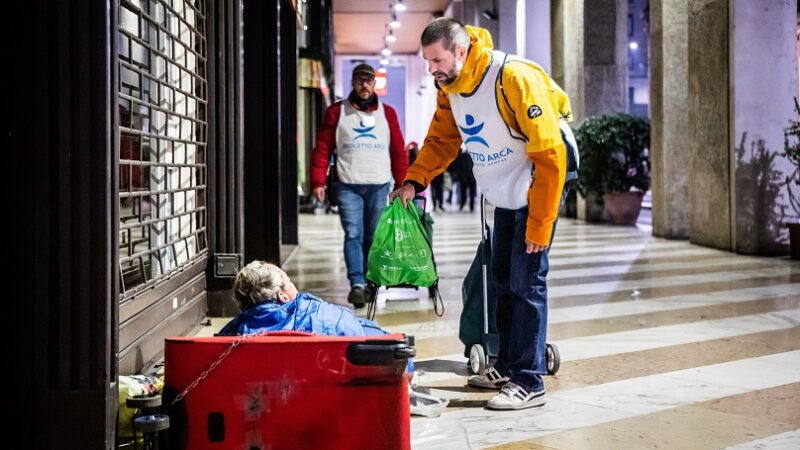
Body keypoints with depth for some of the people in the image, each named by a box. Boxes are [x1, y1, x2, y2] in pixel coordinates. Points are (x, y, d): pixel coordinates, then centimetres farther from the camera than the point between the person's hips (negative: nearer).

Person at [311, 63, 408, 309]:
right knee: (353, 235, -10)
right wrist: (318, 182, -6)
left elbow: (399, 152, 11)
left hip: (379, 186, 2)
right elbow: (322, 148, 3)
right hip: (348, 186, -2)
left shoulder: (387, 113, 12)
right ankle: (357, 284, -15)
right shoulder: (336, 112, 7)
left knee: (374, 238, 5)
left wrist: (402, 185, 6)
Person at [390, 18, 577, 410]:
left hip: (536, 192, -8)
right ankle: (507, 367, 27)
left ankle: (528, 383, -1)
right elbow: (441, 140, 10)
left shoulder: (514, 78, -27)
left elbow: (550, 154, -26)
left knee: (526, 282, -8)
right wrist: (413, 181, -6)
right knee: (502, 279, 14)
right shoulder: (449, 88, -3)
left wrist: (540, 223, -24)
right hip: (504, 197, 8)